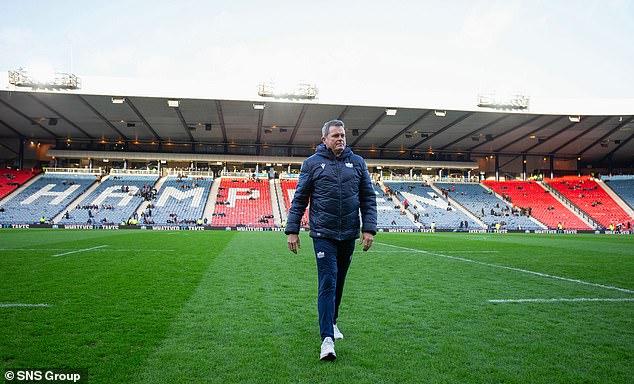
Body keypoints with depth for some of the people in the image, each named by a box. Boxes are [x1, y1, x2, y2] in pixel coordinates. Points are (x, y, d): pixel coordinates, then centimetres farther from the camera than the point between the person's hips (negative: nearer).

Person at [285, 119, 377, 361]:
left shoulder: (357, 163, 9)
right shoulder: (312, 163, 2)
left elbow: (368, 198, 9)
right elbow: (299, 200, 3)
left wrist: (369, 228, -1)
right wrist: (292, 230, -2)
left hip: (348, 235, 3)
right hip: (323, 234, -3)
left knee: (338, 282, 15)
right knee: (328, 282, -10)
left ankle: (331, 322, 35)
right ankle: (327, 338, -8)